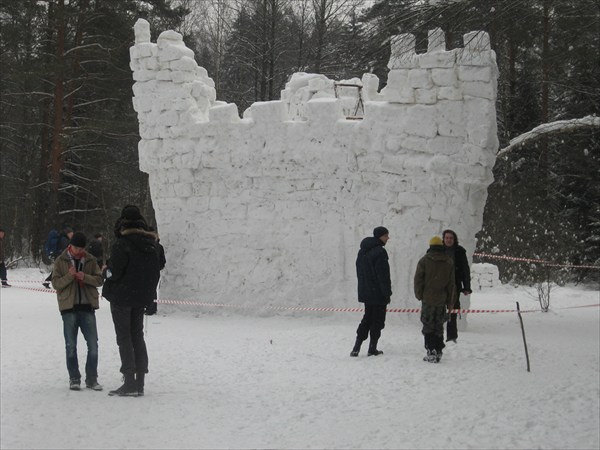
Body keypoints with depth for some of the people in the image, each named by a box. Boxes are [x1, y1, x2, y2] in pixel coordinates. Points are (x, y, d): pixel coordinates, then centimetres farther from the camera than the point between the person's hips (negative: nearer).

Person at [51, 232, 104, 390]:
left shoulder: (90, 260, 7)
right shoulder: (61, 261, 3)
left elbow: (99, 279, 5)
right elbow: (56, 283, -2)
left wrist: (85, 277, -12)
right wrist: (69, 276, -17)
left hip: (87, 307, 1)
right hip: (69, 307, -1)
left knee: (93, 345, -1)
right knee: (71, 346, 2)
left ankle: (92, 379, 7)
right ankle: (74, 379, 12)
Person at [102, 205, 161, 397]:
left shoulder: (122, 245, -17)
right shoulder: (151, 245, 5)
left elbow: (114, 272, -19)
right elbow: (156, 271, 10)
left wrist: (105, 270, 2)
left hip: (122, 297, -7)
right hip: (142, 298, 7)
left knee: (124, 337, -1)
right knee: (138, 336, 13)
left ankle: (129, 382, -5)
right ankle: (139, 382, 13)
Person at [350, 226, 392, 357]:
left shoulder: (362, 251, 11)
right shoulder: (380, 252, -17)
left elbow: (359, 272, 17)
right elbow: (383, 275, -19)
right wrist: (387, 292, -13)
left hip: (365, 292, 8)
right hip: (378, 294, -8)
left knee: (367, 318, 16)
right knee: (378, 320, 3)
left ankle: (356, 347, 8)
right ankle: (372, 349, 5)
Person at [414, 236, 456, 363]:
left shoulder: (424, 261, -4)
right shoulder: (449, 262, 5)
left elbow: (418, 280, -5)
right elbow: (451, 284, 8)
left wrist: (419, 295, 7)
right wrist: (450, 302, 13)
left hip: (428, 300, -3)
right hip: (442, 300, 3)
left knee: (428, 326, 2)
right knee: (439, 326, 12)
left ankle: (431, 352, -7)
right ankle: (438, 352, 12)